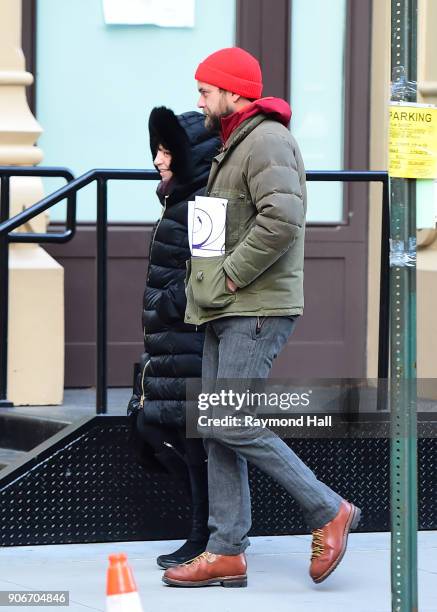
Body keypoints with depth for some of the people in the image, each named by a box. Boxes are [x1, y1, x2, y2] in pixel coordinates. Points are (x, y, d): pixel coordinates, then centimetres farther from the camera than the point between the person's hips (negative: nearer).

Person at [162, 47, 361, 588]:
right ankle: (226, 553, 9)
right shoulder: (236, 144, 21)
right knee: (217, 430, 7)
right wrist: (210, 283, 15)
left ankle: (328, 512, -4)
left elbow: (282, 219, -27)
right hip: (227, 312, 10)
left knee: (231, 424, -14)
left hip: (256, 310, -10)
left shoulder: (266, 141, -13)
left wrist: (232, 274, -20)